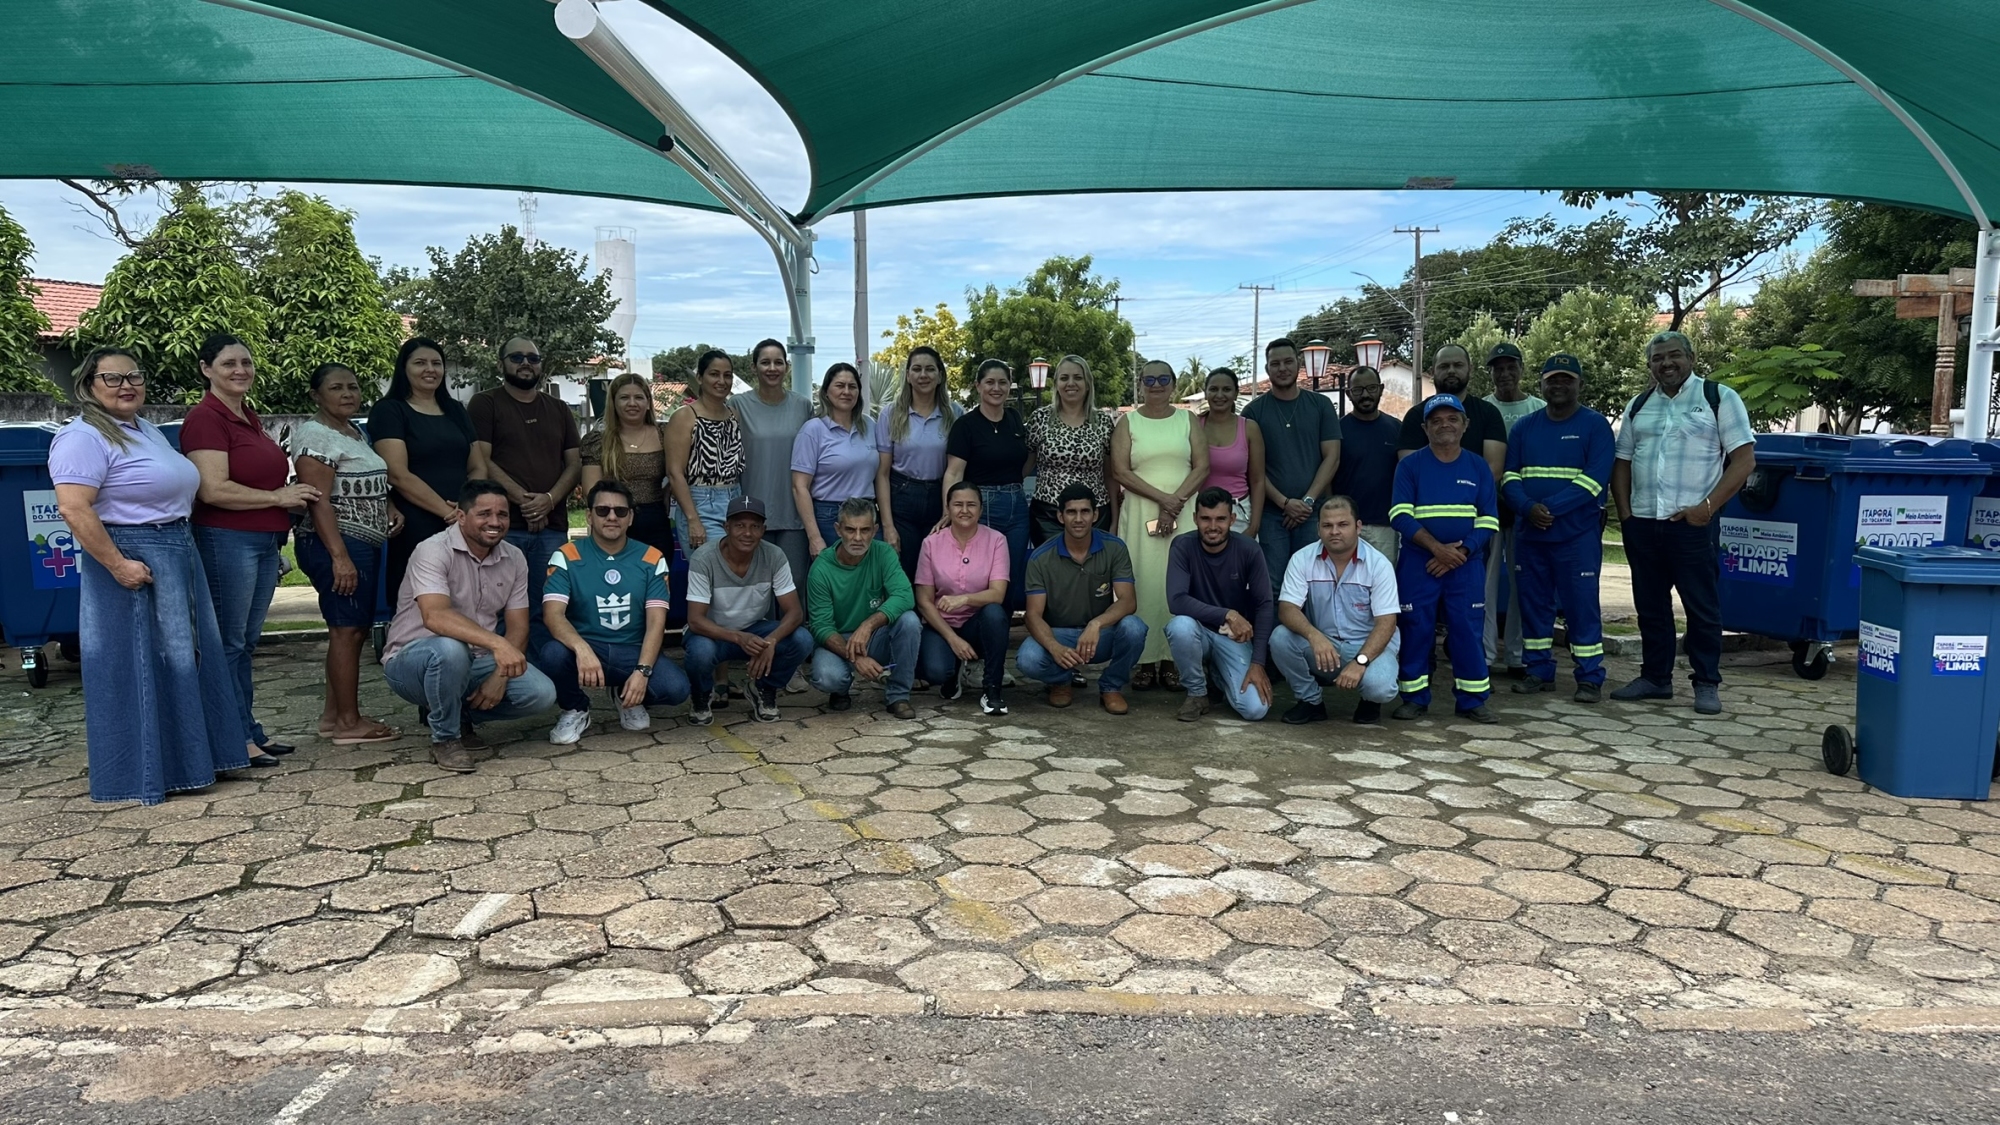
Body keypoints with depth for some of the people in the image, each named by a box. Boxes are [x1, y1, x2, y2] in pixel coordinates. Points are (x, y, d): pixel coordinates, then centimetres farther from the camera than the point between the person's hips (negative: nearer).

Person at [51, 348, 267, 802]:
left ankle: (214, 749, 25)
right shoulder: (83, 438, -12)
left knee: (192, 657, 15)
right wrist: (118, 565, -25)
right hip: (133, 564, -10)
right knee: (139, 667, -3)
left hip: (179, 556, 10)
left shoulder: (148, 429, 17)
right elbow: (74, 509, -22)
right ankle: (142, 775, 6)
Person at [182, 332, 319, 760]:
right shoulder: (205, 418, -12)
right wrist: (277, 497, -13)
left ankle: (249, 731, 22)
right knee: (228, 642, -1)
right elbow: (214, 490, -22)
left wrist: (293, 494, 14)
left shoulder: (249, 416, 16)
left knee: (247, 642, 14)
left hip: (264, 541, 9)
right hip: (227, 541, -9)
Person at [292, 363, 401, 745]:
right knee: (347, 628, -8)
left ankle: (333, 713, 18)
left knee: (354, 628, 11)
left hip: (366, 542, 10)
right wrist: (340, 556, -24)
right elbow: (319, 501, -18)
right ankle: (348, 723, -5)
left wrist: (390, 508, 9)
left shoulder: (356, 432, 18)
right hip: (337, 543, -10)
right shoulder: (315, 435, -11)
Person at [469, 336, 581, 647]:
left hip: (553, 526, 4)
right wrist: (523, 500, -13)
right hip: (503, 526, -3)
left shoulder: (559, 409, 19)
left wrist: (549, 499, -7)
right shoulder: (485, 404, 6)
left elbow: (575, 464, 12)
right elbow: (480, 461, -5)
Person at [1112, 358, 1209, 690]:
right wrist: (1162, 498, -13)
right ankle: (1146, 661, 1)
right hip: (1140, 513, -1)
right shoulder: (1128, 422, 8)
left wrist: (1176, 502, -11)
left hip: (1184, 512, 1)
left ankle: (1172, 660, 3)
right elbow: (1121, 471, -3)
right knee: (1144, 584, -4)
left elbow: (1202, 467, 3)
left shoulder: (1188, 420, 11)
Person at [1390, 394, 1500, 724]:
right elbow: (1400, 514, -8)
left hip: (1466, 565, 1)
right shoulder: (1410, 465, 2)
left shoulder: (1478, 467, 8)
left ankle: (1473, 699, 10)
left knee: (1467, 630, 1)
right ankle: (1414, 697, 10)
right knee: (1416, 629, 0)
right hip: (1418, 563, -1)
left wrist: (1461, 552, -11)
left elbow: (1488, 519, 4)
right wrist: (1437, 548, -17)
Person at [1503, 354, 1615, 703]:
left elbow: (1595, 478, -11)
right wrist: (1528, 507, -15)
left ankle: (1590, 677, 4)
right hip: (1529, 533, 4)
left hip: (1578, 534, -4)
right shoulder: (1524, 427, 12)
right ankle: (1539, 670, 19)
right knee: (1533, 603, 8)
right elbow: (1508, 476, 5)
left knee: (1581, 605, -3)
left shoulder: (1595, 425, 0)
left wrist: (1550, 508, -19)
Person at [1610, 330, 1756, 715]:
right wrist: (1625, 513, 4)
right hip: (1642, 524, 5)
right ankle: (1655, 677, 22)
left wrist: (1707, 507, -14)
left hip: (1692, 524, -5)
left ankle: (1707, 684, 9)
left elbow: (1744, 459, -6)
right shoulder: (1638, 406, 15)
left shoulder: (1719, 398, 0)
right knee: (1650, 605, 12)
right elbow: (1622, 463, 18)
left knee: (1702, 607, 1)